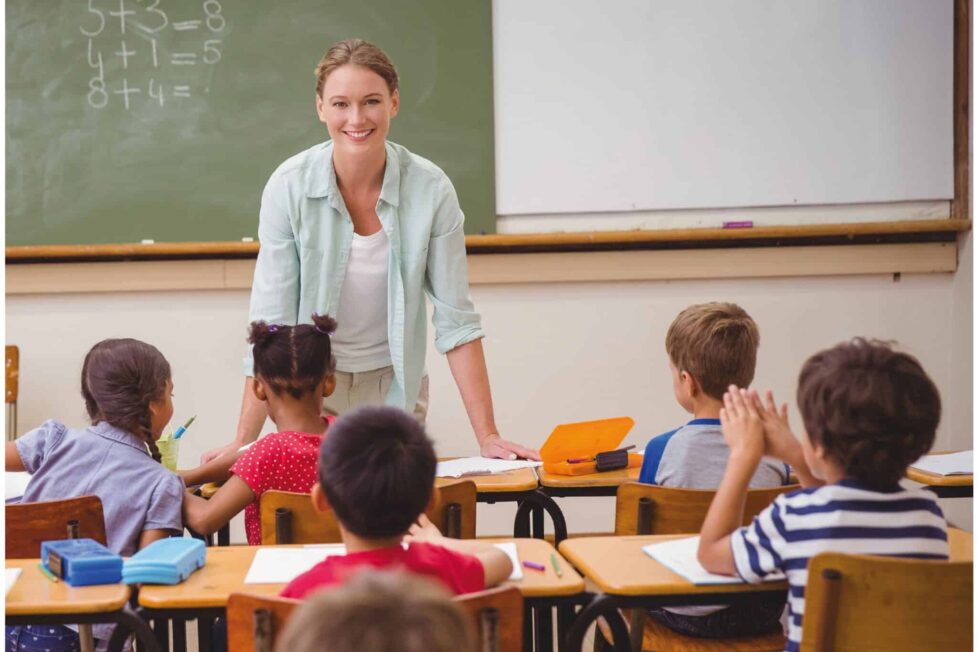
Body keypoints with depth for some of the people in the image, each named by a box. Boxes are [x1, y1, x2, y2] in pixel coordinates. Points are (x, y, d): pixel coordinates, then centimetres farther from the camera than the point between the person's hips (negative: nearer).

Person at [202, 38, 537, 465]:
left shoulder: (431, 190, -16)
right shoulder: (289, 186, -17)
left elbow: (455, 319, -12)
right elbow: (271, 319, -16)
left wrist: (487, 437, -16)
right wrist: (243, 441, -22)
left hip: (394, 386, 1)